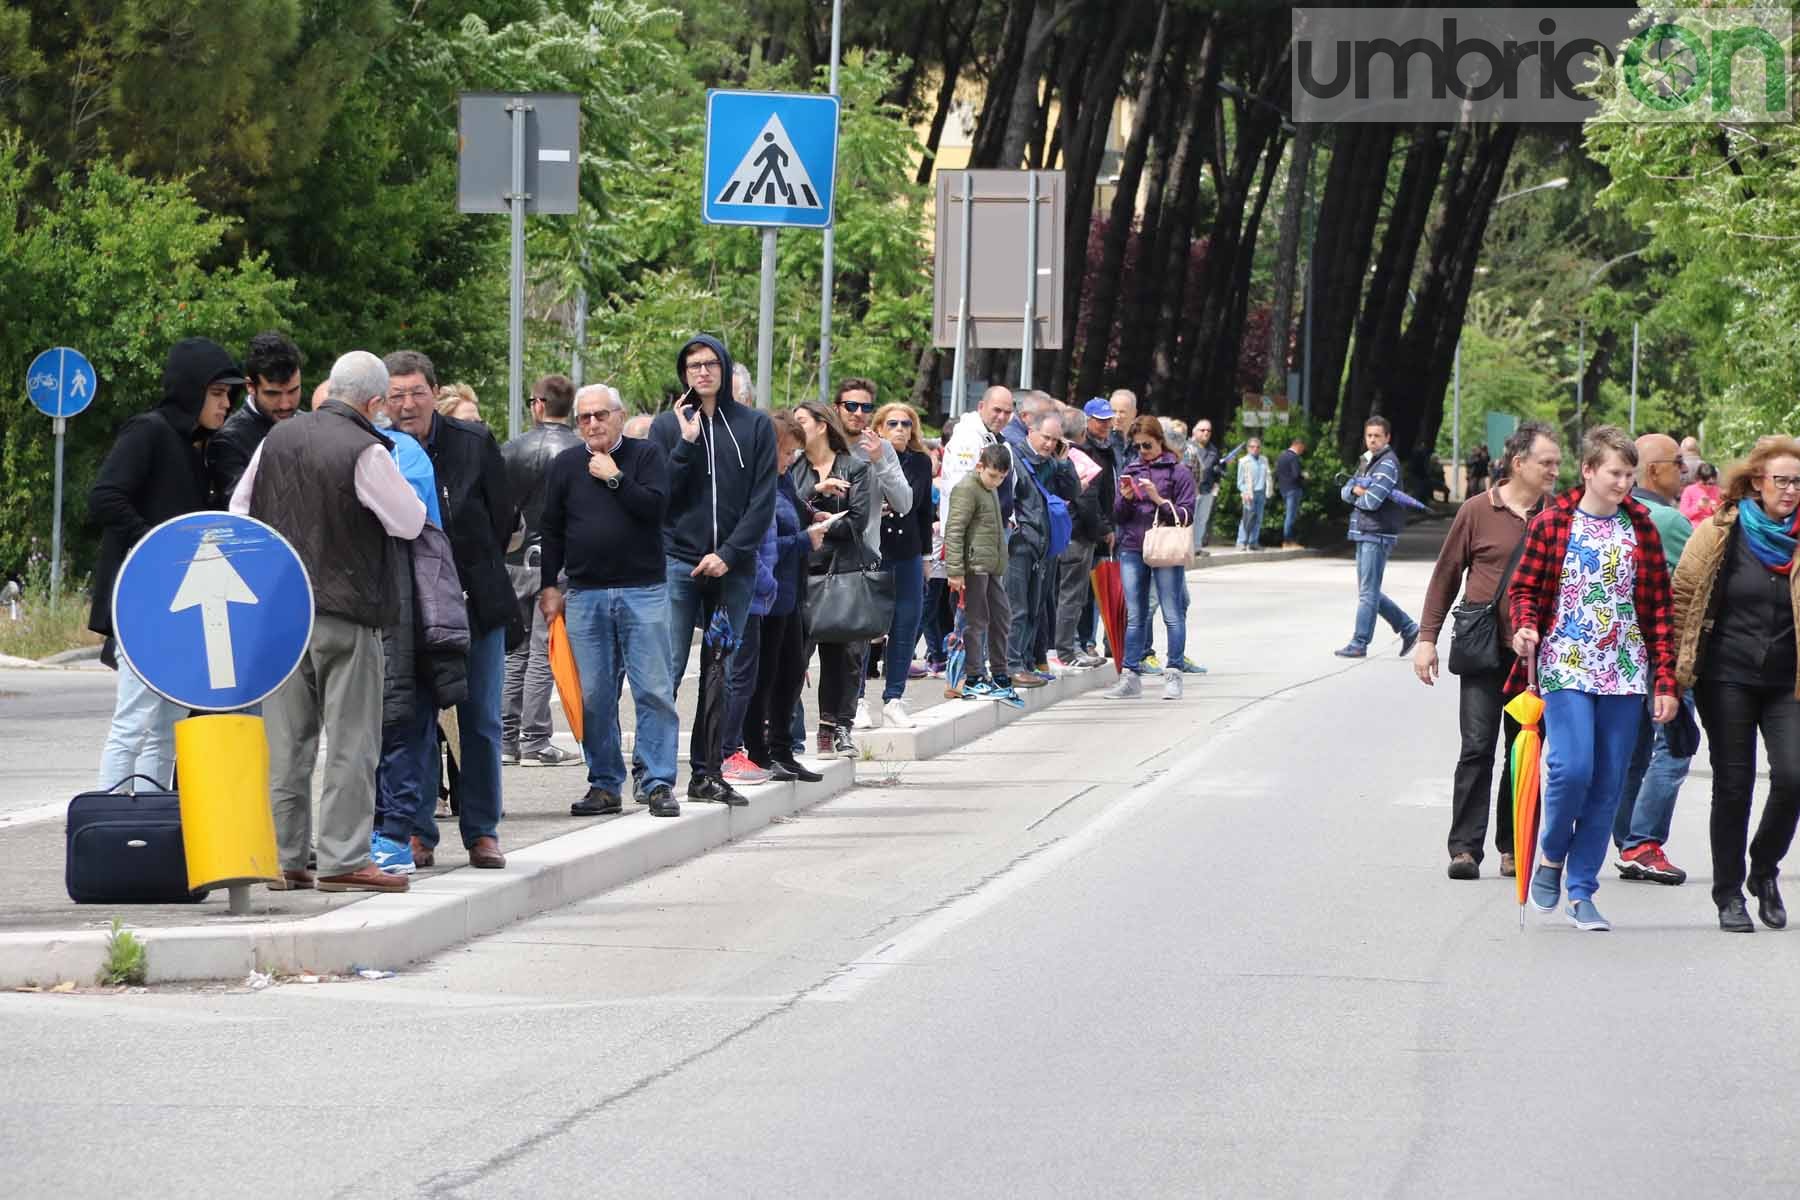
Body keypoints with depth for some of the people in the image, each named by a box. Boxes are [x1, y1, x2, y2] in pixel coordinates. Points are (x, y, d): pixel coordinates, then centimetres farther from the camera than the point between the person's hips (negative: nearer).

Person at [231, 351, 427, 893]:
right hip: (344, 610, -6)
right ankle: (343, 858, -3)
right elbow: (409, 522, -5)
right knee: (351, 738, 0)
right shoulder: (366, 453, -14)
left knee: (287, 739, 10)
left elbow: (240, 507, 15)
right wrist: (396, 485, 14)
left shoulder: (279, 438, 7)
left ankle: (284, 858, 12)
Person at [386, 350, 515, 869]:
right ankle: (418, 833, 8)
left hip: (476, 606, 1)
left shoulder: (473, 442, -4)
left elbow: (505, 516, 4)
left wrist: (475, 569, 7)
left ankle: (482, 832, 12)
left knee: (481, 723, 4)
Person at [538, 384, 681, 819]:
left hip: (643, 590, -2)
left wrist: (615, 478, -11)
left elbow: (655, 508, -11)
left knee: (654, 691, -6)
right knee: (593, 696, 2)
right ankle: (605, 785, 9)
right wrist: (549, 586, 9)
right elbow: (550, 529, 13)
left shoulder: (645, 456, 3)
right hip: (585, 594, 2)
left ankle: (659, 783, -3)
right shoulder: (565, 465, 10)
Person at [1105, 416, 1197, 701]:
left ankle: (1173, 675, 0)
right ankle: (1130, 675, 8)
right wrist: (1125, 498, -4)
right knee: (1134, 617, 6)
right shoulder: (1130, 472, 14)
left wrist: (1159, 499, -14)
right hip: (1132, 550, 4)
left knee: (1173, 614, -4)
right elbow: (1118, 516, 16)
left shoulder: (1178, 473, 0)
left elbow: (1185, 515, -4)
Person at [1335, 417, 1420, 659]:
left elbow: (1373, 501, -22)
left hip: (1378, 536, -10)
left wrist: (1357, 496, -1)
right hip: (1364, 534, 10)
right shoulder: (1368, 463, 18)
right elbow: (1346, 492, 14)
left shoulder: (1388, 464, -12)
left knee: (1368, 592, -6)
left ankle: (1359, 644, -3)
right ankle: (1408, 628, 22)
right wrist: (1356, 489, -8)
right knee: (1369, 592, 14)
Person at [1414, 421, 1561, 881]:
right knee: (1477, 749, -6)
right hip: (1485, 651, -2)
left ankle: (1512, 849, 14)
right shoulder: (1478, 512, -1)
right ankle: (1465, 847, -3)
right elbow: (1446, 576, 5)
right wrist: (1427, 638, 1)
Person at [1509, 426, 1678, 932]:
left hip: (1624, 673, 3)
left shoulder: (1641, 529, 6)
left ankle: (1581, 890, 12)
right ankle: (1551, 853, 10)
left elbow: (1659, 608, 8)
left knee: (1607, 784, 3)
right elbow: (1523, 587, 7)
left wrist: (1664, 681, 3)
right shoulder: (1552, 523, 0)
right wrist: (1525, 628, -15)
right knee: (1572, 767, -18)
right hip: (1565, 666, -3)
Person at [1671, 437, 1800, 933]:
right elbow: (1682, 598, 2)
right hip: (1728, 679, -1)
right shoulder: (1718, 535, -1)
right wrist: (1676, 671, -1)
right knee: (1733, 784, 2)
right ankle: (1728, 893, 15)